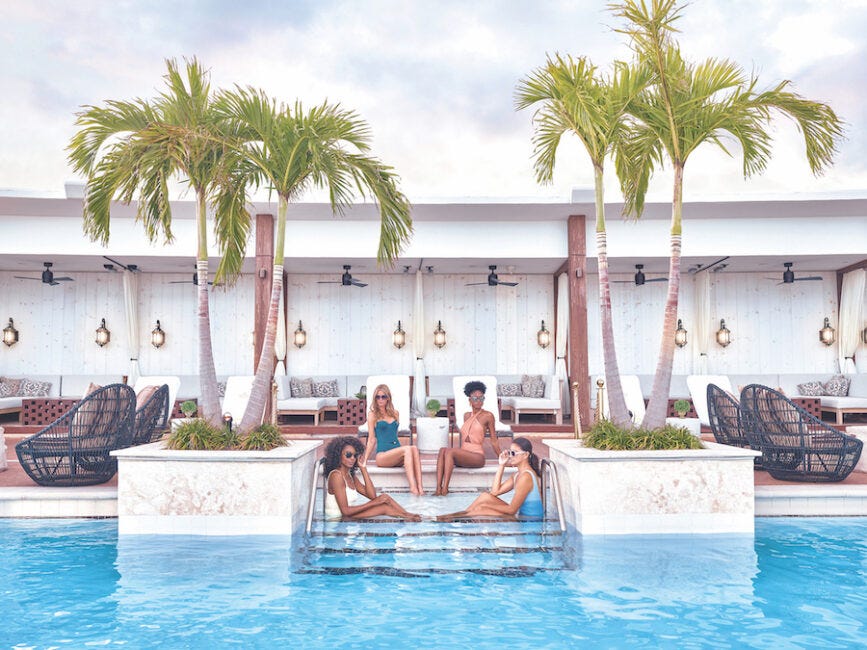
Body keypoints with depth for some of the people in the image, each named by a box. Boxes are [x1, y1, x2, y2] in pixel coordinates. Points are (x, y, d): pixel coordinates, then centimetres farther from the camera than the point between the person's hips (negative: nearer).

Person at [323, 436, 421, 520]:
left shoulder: (351, 475, 11)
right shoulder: (336, 475, -16)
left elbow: (372, 495, 1)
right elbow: (345, 511, -22)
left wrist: (363, 467, 0)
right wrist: (373, 503, -18)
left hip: (349, 515, 8)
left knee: (385, 497, -1)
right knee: (384, 508, -16)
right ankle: (407, 516, 4)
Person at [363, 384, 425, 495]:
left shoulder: (395, 414, 19)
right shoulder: (373, 415, 6)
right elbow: (372, 439, 5)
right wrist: (364, 460, 0)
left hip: (396, 454, 4)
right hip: (382, 455, -4)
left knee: (414, 448, -29)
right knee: (407, 449, -32)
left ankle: (420, 487, -43)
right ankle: (412, 486, -44)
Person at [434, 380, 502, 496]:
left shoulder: (488, 416, 0)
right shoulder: (466, 416, 18)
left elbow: (494, 441, 5)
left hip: (477, 456, -5)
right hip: (463, 456, 5)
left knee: (449, 451, -29)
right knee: (442, 450, -25)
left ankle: (445, 488, -35)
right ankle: (438, 488, -37)